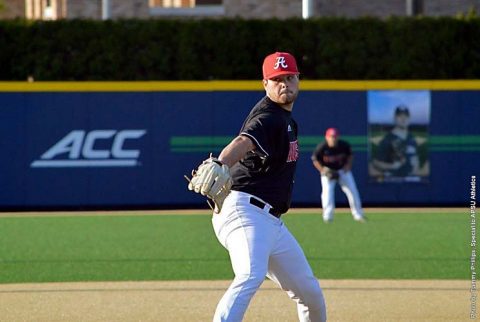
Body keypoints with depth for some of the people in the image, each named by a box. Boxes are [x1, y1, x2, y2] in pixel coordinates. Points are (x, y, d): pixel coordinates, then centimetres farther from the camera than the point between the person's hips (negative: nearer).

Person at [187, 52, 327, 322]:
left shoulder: (286, 119, 19)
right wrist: (221, 164, -55)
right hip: (245, 211, -10)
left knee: (310, 292, 16)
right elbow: (243, 142, -35)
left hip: (272, 222, 10)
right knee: (251, 276, -34)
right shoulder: (268, 118, -13)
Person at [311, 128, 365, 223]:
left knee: (352, 190, 1)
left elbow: (350, 155, 2)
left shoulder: (344, 145, -17)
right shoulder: (321, 147, -22)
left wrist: (348, 166, -10)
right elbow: (315, 160, -8)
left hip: (343, 170, 2)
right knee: (327, 191, -19)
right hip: (327, 171, -2)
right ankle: (328, 216, -11)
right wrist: (323, 170, -17)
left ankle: (358, 215, 13)